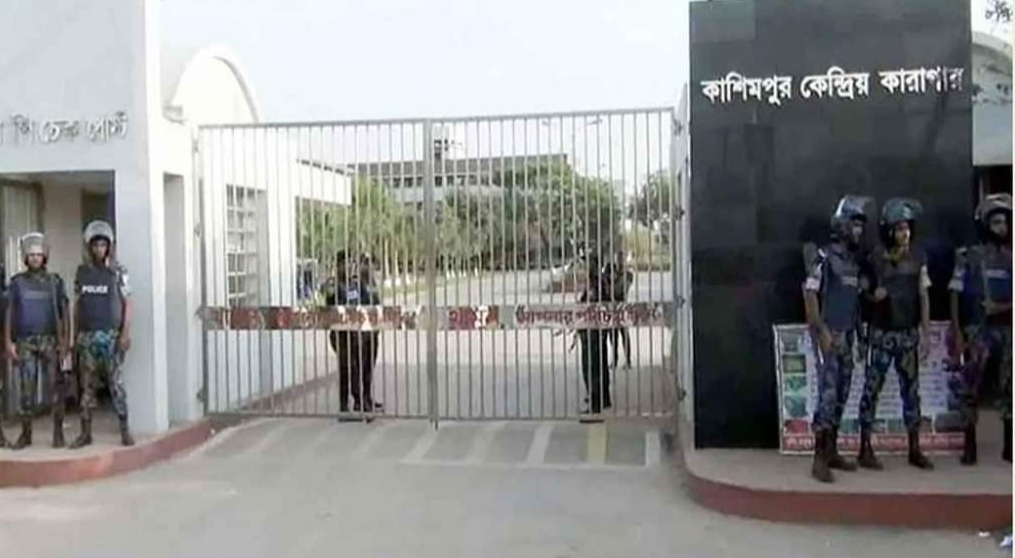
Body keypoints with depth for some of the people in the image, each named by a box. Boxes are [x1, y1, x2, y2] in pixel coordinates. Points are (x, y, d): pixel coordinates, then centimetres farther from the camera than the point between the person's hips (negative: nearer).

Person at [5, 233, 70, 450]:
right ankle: (26, 434, 11)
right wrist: (9, 341, -3)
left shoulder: (55, 281, 4)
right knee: (26, 388, 2)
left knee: (55, 385, -2)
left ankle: (58, 433, 3)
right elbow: (10, 312, 5)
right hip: (25, 341, 1)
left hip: (50, 340, -1)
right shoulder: (17, 281, 5)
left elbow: (63, 312, 3)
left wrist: (66, 340, -6)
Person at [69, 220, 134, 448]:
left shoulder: (118, 272, -2)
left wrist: (126, 333, -13)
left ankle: (125, 430, 3)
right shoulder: (81, 272, 8)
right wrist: (75, 335, 9)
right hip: (87, 336, 3)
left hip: (111, 335, -3)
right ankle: (85, 432, 12)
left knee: (116, 383, -3)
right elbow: (77, 305, 12)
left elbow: (127, 304, -4)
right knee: (87, 386, 6)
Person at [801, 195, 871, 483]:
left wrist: (857, 331, 13)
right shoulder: (824, 256, -10)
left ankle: (831, 452, 18)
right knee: (828, 393, -13)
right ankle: (819, 459, -10)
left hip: (847, 335, 8)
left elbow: (855, 299, 17)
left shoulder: (854, 260, 13)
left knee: (841, 395, 9)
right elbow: (810, 294, -14)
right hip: (828, 334, -8)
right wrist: (822, 330, -18)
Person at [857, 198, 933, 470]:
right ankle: (865, 449, 5)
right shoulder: (876, 258, -6)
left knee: (911, 389, 8)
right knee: (872, 388, -2)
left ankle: (914, 450, 18)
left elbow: (923, 296, 4)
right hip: (883, 334, -3)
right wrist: (873, 294, -18)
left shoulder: (918, 257, 3)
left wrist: (925, 334, 1)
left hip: (909, 334, 3)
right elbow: (867, 289, 6)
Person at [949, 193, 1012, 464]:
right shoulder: (969, 256, 0)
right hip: (978, 330, -2)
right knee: (970, 388, -2)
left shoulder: (1010, 258, 6)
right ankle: (969, 446, 7)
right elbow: (956, 295, -1)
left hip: (1008, 330, 2)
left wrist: (1002, 307, -12)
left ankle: (1009, 445, 15)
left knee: (1010, 389, 5)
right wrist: (956, 332, -6)